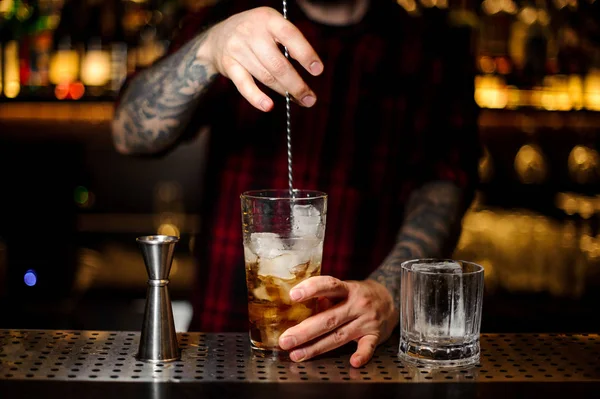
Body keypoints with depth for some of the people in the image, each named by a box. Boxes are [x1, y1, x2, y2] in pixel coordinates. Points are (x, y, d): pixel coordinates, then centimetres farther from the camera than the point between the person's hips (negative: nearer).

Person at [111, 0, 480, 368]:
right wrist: (209, 49, -21)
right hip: (224, 331, 1)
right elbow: (130, 135, -3)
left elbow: (444, 186, -5)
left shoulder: (435, 50, 6)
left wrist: (388, 293, -22)